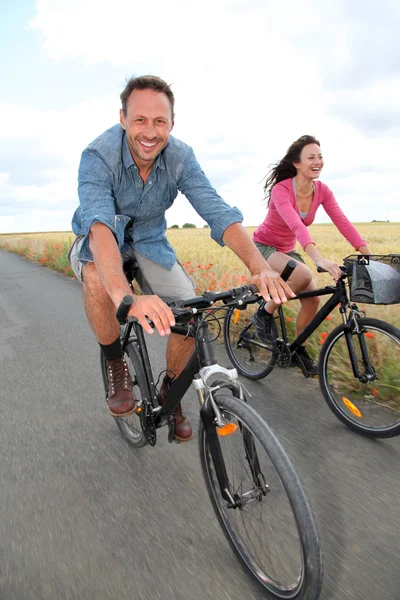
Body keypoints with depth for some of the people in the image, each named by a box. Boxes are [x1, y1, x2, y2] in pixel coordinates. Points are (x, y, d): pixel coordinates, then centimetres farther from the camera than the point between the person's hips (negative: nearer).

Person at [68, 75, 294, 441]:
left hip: (149, 240, 3)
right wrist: (125, 297, -63)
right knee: (97, 276, -39)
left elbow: (218, 212, -29)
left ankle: (169, 392, 11)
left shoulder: (180, 157, -18)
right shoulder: (98, 155, -28)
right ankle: (116, 367, -12)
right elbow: (99, 225, -45)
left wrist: (261, 267, -47)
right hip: (101, 239, -2)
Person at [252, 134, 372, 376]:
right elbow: (296, 225, -42)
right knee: (303, 275, -34)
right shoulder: (281, 189, -26)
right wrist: (319, 258, -56)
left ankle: (299, 349, 15)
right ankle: (265, 313, -10)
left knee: (313, 299, -7)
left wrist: (369, 256, -26)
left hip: (287, 250, 6)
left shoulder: (322, 190, -7)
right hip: (263, 246, -6)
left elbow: (343, 222, -15)